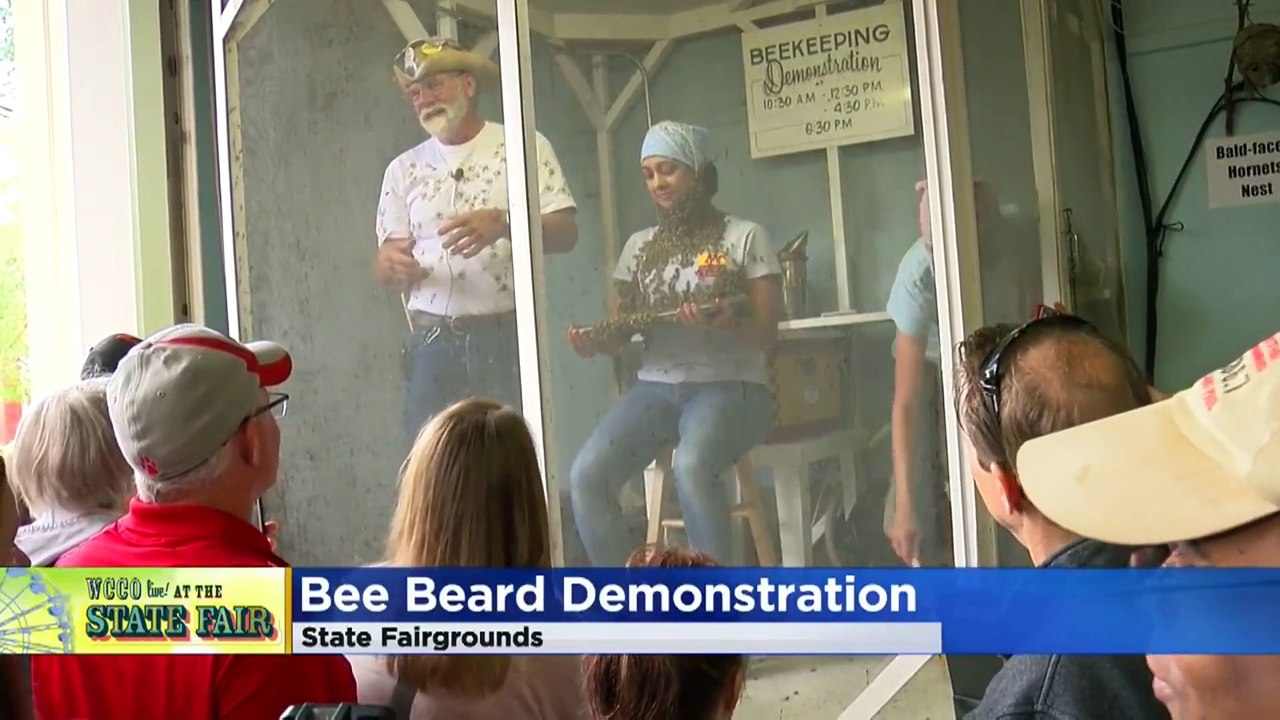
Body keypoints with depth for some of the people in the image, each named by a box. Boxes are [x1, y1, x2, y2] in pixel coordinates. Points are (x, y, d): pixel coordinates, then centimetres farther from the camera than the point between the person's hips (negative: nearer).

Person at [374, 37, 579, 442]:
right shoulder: (404, 169, 13)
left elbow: (565, 232, -5)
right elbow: (384, 262, 10)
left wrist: (502, 224, -22)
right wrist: (391, 264, -15)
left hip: (507, 341, -3)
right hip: (432, 348, 3)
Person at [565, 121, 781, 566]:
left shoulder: (745, 237, 2)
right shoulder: (639, 246, 16)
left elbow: (766, 334, -2)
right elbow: (621, 329, 13)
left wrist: (723, 323, -23)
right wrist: (596, 341, -10)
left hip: (730, 385, -4)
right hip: (655, 386, 4)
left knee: (691, 465, -37)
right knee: (586, 475, -22)